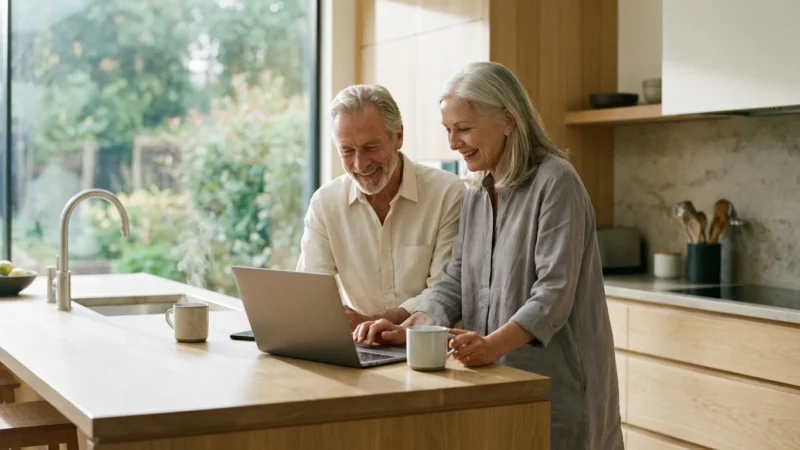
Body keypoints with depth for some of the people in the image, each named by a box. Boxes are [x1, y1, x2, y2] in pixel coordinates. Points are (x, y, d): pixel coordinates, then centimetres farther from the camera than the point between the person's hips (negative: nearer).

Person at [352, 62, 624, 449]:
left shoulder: (555, 182, -12)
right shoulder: (475, 197, 12)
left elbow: (554, 292, -20)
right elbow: (454, 284, 7)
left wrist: (493, 344, -34)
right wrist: (409, 329, -10)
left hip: (555, 387, -6)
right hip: (493, 382, 7)